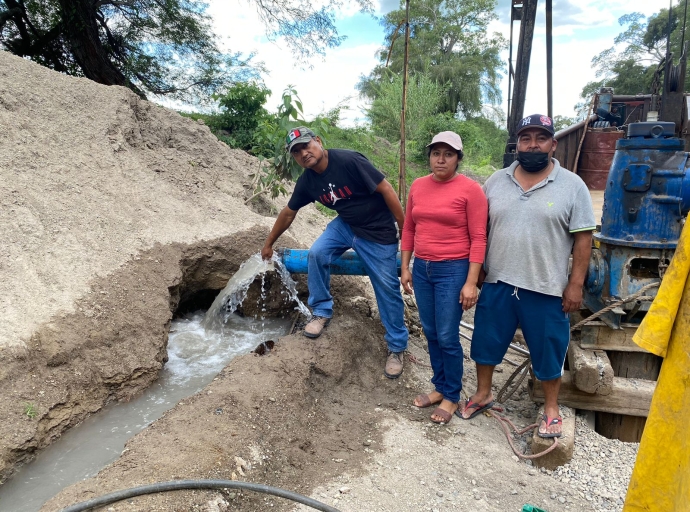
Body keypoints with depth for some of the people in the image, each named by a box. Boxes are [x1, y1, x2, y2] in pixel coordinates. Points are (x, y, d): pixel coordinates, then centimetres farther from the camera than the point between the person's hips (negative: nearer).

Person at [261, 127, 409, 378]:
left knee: (388, 290, 0)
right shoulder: (307, 181, -6)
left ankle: (396, 348, 18)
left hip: (378, 233, -5)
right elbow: (288, 213, 9)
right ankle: (322, 312, 5)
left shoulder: (348, 160, -26)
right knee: (317, 253, -17)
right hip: (346, 226, 5)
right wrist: (269, 243, 18)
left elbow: (386, 190, -23)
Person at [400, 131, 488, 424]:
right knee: (431, 334, 14)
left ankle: (452, 397, 21)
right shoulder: (418, 186, 7)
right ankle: (439, 387, 32)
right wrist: (405, 268, 11)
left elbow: (478, 239, -11)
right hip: (422, 269, 5)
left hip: (453, 271, -5)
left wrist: (471, 282, -14)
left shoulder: (470, 189, -9)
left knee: (447, 338, 2)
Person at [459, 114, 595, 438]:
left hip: (547, 289, -2)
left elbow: (583, 238, -5)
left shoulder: (572, 185, -5)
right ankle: (483, 394, 36)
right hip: (497, 284, 3)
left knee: (548, 350, 12)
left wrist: (576, 284, -8)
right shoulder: (495, 182, 3)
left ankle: (551, 408, 33)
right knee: (486, 341, 14)